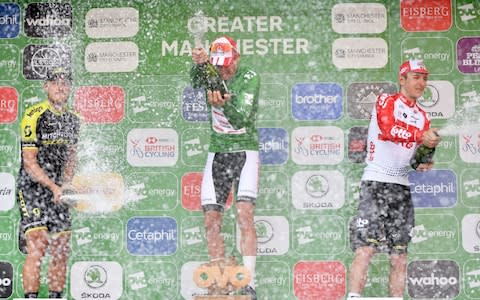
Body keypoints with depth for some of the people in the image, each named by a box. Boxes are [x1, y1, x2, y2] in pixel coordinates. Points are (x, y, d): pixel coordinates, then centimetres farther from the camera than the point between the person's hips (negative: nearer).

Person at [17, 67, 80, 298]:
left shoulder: (73, 119, 9)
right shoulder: (34, 116, -12)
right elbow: (29, 162, -14)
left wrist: (65, 186, 0)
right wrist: (54, 187, -19)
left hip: (58, 190, 6)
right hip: (32, 188, -6)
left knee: (62, 249, 5)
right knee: (37, 246, -16)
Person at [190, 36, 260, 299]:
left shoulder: (249, 78, -9)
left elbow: (240, 118, -21)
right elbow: (196, 83, -22)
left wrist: (223, 104, -39)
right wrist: (198, 65, -41)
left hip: (244, 151, -4)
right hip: (217, 154, 4)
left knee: (244, 213, -19)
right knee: (211, 220, 0)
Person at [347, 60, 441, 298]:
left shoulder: (422, 117, 18)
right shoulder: (385, 101, 2)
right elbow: (389, 129, -18)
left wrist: (424, 162, -3)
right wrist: (421, 136, -28)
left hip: (402, 187, 6)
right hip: (376, 183, -6)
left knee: (400, 256, 4)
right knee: (365, 249, -14)